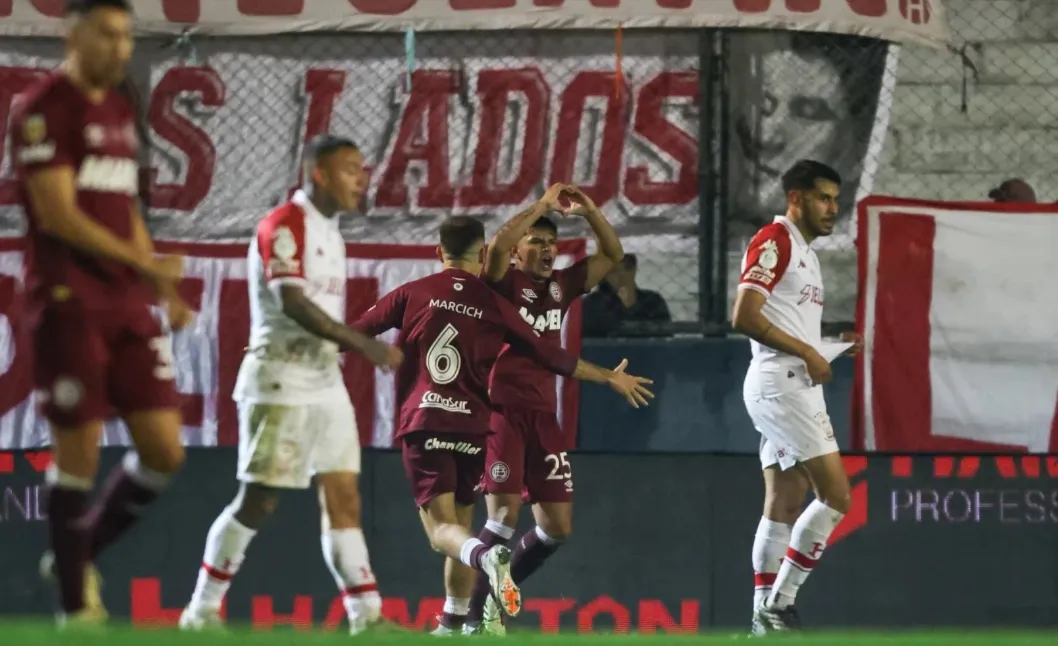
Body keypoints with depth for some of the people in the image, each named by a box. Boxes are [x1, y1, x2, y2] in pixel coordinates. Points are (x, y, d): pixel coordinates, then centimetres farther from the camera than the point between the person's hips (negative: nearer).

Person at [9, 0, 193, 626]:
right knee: (79, 452, -4)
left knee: (165, 452, 2)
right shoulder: (45, 109, -8)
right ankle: (76, 604, 6)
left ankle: (80, 556, 22)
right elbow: (58, 215, -15)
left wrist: (165, 290, 16)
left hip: (128, 305, 8)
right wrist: (145, 264, -15)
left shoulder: (122, 110, 17)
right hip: (69, 303, -8)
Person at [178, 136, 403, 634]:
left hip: (325, 383, 8)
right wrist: (364, 344, -27)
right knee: (258, 500, -6)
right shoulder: (284, 226, -13)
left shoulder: (329, 233, 16)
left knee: (343, 495, 1)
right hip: (281, 381, -8)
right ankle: (202, 612, 5)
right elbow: (292, 303, -24)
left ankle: (367, 617, -2)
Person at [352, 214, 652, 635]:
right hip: (472, 430, 2)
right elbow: (551, 356, 11)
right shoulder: (494, 305, 6)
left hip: (424, 426, -2)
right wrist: (610, 378, 24)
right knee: (459, 523, 17)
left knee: (442, 528, -10)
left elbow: (355, 332, 8)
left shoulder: (412, 295, 3)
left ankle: (487, 557, -42)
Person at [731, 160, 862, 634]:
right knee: (836, 495, -14)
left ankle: (765, 614, 7)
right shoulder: (774, 241, -9)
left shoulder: (804, 252, 21)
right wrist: (806, 352, -17)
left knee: (784, 506, 7)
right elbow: (745, 317, -19)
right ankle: (778, 604, -12)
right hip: (780, 383, -10)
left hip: (797, 387, 10)